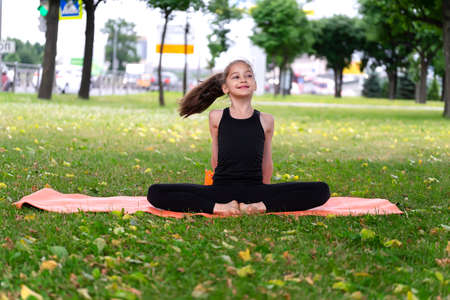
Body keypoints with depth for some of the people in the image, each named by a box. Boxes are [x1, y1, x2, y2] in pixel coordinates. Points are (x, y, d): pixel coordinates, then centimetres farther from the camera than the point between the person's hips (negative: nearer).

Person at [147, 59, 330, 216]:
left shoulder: (266, 121, 5)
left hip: (254, 191, 0)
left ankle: (259, 207, -24)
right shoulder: (217, 117, 5)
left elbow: (266, 162, 12)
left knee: (321, 191, -19)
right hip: (221, 190, 0)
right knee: (155, 193, -21)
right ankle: (219, 208, -24)